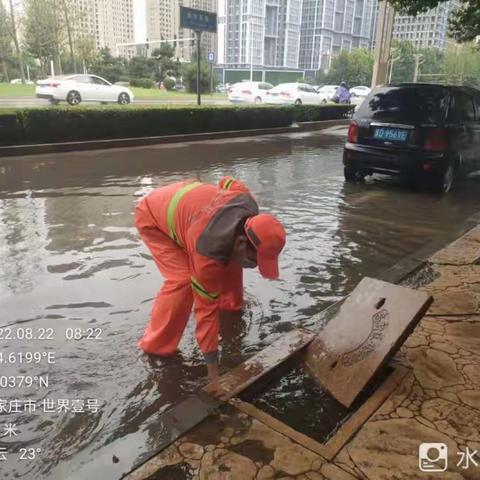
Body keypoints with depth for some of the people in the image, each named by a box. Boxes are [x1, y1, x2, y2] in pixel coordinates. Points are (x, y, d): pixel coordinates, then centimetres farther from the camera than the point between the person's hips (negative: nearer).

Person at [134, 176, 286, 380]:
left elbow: (228, 182, -1)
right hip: (152, 218, -7)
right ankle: (156, 345, -7)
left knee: (232, 261, 7)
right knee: (182, 280, -23)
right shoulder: (209, 252, -42)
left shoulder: (249, 205, -24)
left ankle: (230, 303, 34)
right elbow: (206, 310, -34)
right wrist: (213, 369, -26)